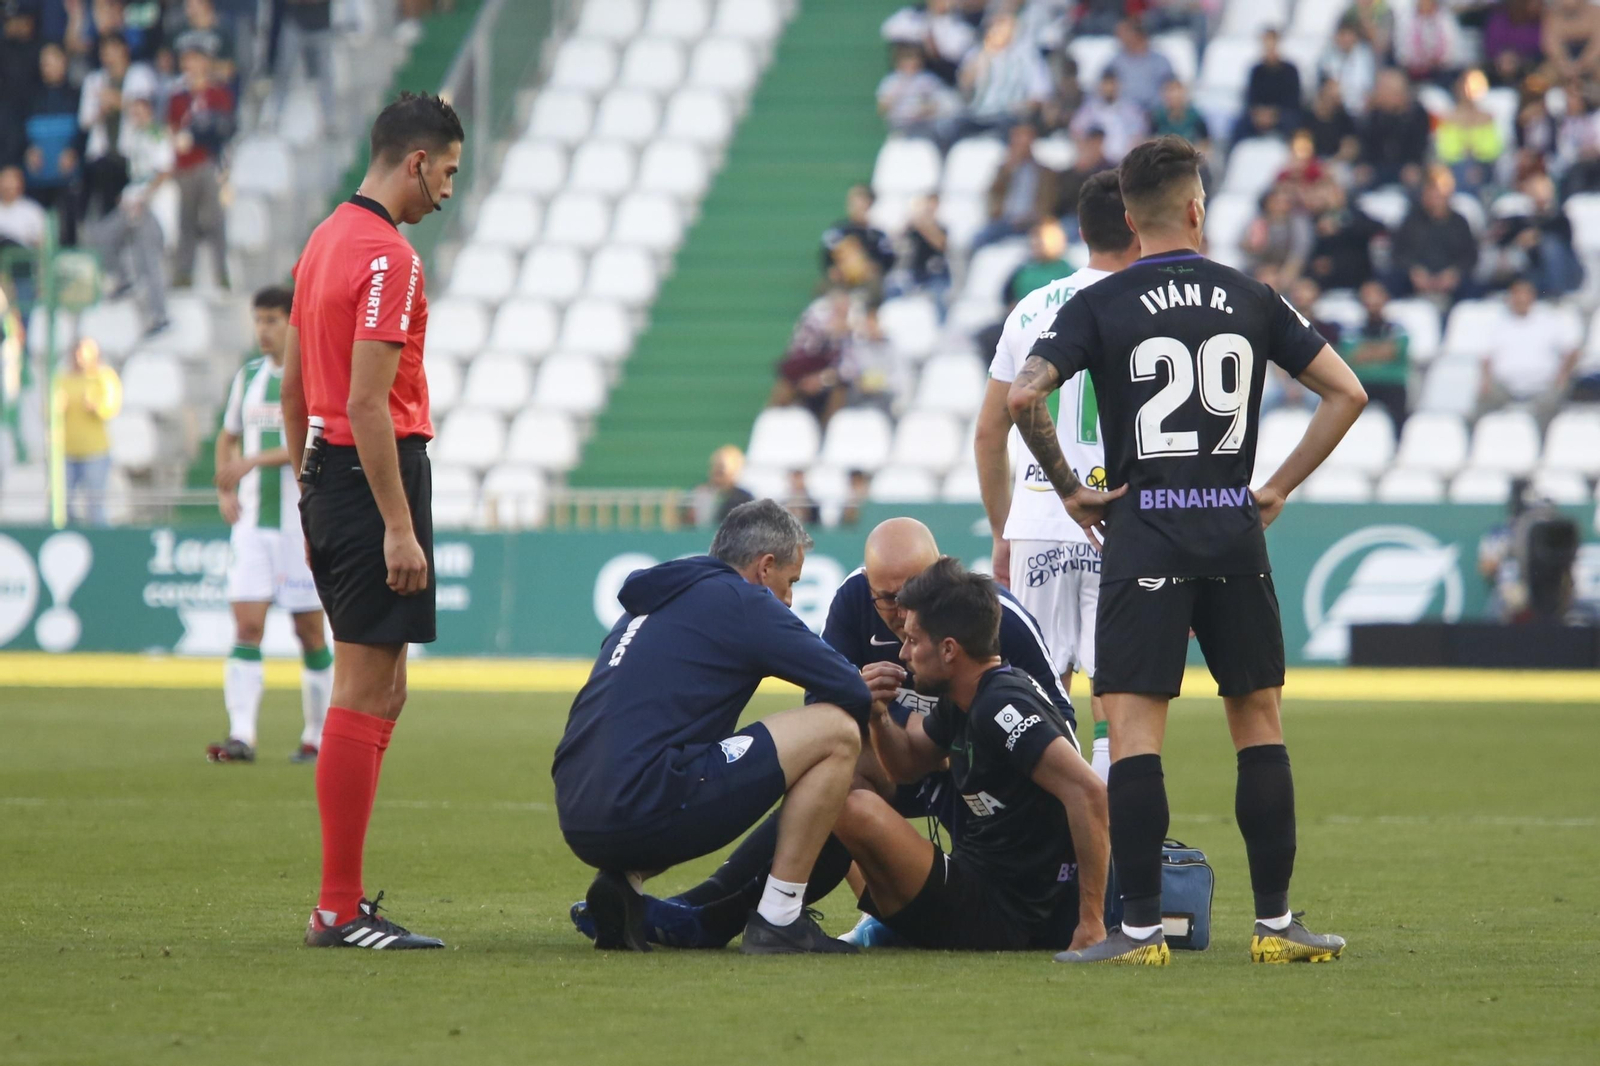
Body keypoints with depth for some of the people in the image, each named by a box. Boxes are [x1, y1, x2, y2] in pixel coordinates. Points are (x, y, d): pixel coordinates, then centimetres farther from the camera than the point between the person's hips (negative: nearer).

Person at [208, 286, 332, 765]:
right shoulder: (248, 375, 12)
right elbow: (228, 437, 23)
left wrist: (254, 461, -24)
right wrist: (225, 489, 6)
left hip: (303, 523, -4)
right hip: (252, 523, 4)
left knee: (310, 631, 3)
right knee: (246, 626, -8)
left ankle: (317, 736, 15)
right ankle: (241, 737, -16)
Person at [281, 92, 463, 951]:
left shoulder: (324, 241, 15)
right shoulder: (388, 257, -15)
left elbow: (292, 387, 19)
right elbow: (367, 405, -20)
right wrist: (399, 528, -19)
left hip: (328, 477, 10)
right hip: (376, 478, -10)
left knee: (380, 691, 14)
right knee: (366, 695, -7)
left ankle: (342, 900, 15)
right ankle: (340, 910, -6)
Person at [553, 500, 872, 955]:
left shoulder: (651, 600, 25)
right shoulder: (742, 602, 1)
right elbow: (854, 695, -3)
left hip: (578, 823, 9)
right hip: (644, 812, -8)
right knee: (835, 732, -1)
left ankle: (623, 883, 11)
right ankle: (777, 921, -1)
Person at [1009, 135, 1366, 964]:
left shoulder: (1100, 305, -1)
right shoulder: (1252, 300, 7)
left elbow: (1022, 397, -13)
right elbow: (1346, 393, 8)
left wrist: (1067, 487, 0)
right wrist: (1280, 487, 11)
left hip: (1143, 531, -3)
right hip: (1236, 532, 3)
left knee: (1133, 726, -3)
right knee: (1258, 720, 10)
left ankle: (1140, 926, -8)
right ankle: (1275, 922, 11)